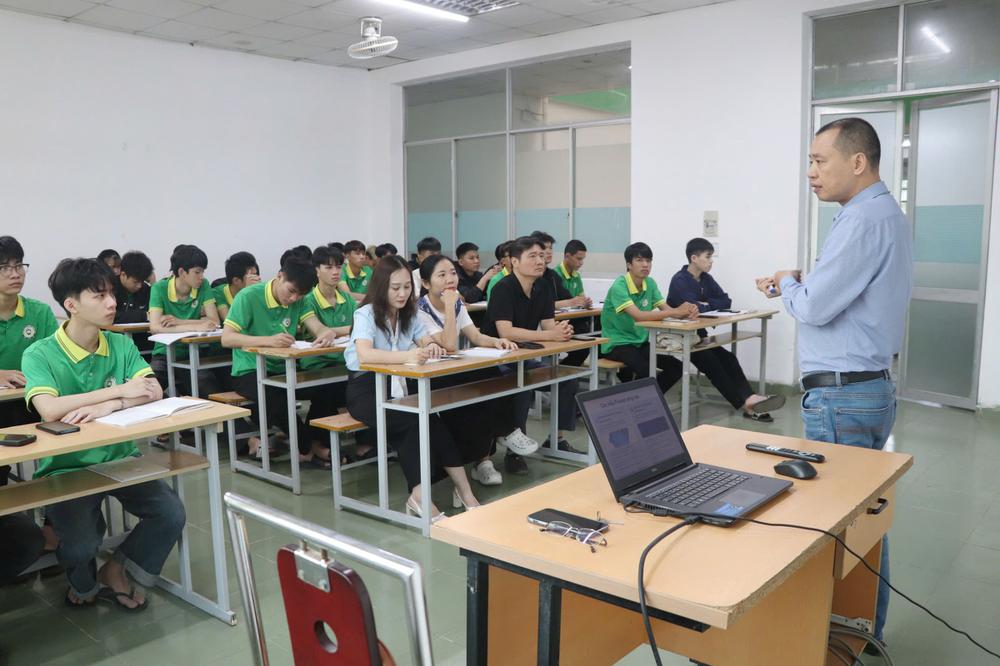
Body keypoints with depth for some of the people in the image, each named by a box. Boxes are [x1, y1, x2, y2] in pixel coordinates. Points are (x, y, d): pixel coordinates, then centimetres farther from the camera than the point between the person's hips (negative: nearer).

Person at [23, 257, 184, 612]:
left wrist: (108, 405, -29)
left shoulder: (121, 345, 2)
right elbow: (49, 409, -26)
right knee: (80, 546, -22)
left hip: (120, 459, 4)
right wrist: (121, 390, -22)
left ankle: (115, 571, 14)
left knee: (172, 514, -15)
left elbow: (154, 391, -11)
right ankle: (84, 583, 18)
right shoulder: (40, 354, -10)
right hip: (66, 468, -3)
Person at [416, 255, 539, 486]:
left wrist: (497, 341, -24)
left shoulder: (458, 305, 9)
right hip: (430, 381, -7)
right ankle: (506, 433, -8)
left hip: (455, 376, 7)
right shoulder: (420, 311, -16)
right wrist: (448, 306, -25)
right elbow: (448, 346, -26)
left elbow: (477, 337, -3)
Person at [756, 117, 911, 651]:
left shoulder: (866, 219, -17)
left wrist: (788, 284, -1)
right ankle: (866, 631, 27)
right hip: (866, 386, 10)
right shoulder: (885, 214, 16)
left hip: (842, 396, -10)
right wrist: (799, 285, 9)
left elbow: (814, 308, -20)